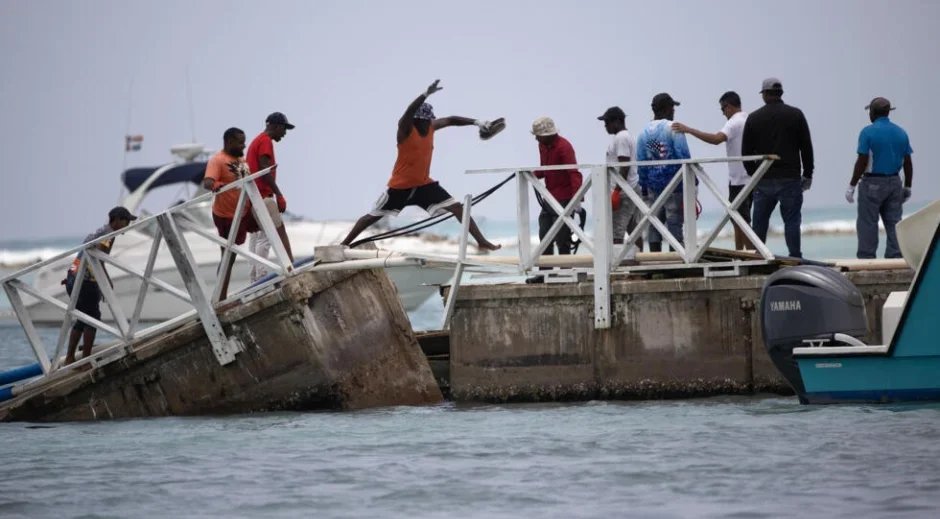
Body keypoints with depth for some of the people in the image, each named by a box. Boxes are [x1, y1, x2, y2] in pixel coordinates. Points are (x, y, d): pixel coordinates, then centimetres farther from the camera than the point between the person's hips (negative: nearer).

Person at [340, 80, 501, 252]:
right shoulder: (405, 129, -18)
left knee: (458, 208, -4)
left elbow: (451, 120, 9)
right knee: (373, 216, 4)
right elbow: (408, 113, -38)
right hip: (400, 186, -5)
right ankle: (343, 245, 17)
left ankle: (482, 242, -1)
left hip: (424, 184, 5)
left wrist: (476, 122, -2)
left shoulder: (430, 127, 0)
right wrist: (426, 94, -52)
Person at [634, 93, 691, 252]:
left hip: (653, 184, 5)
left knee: (654, 224, 8)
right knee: (674, 222, -5)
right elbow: (684, 156, -13)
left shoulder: (644, 132, 8)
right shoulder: (673, 128, -8)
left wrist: (644, 188, 14)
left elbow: (641, 162, 9)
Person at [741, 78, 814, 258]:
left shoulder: (753, 118, 4)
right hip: (790, 179, -2)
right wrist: (807, 175, 9)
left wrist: (753, 174, 17)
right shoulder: (795, 115, 0)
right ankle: (795, 259, -6)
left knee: (759, 222, 9)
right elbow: (806, 147, 1)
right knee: (792, 221, -1)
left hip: (763, 181, 2)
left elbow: (746, 151, 6)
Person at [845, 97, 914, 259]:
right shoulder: (901, 133, 6)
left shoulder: (868, 132, -10)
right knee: (894, 223, 7)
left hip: (872, 183, -5)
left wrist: (852, 186, -7)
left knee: (867, 223, -1)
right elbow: (908, 163, 7)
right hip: (894, 183, 5)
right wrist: (907, 187, 16)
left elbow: (862, 162, -13)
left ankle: (866, 259, -3)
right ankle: (896, 257, 3)